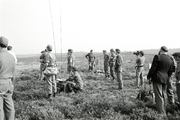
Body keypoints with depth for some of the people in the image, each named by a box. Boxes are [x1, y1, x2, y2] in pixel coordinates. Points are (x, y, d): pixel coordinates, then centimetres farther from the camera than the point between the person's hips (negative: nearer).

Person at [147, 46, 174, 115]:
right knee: (163, 96, 18)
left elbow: (153, 68, -11)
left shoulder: (158, 57, -11)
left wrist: (149, 77, 0)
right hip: (165, 79, 6)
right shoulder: (170, 60, 8)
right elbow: (170, 72, 11)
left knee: (159, 96, -4)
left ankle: (162, 114, -6)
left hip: (157, 78, -6)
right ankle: (163, 113, 25)